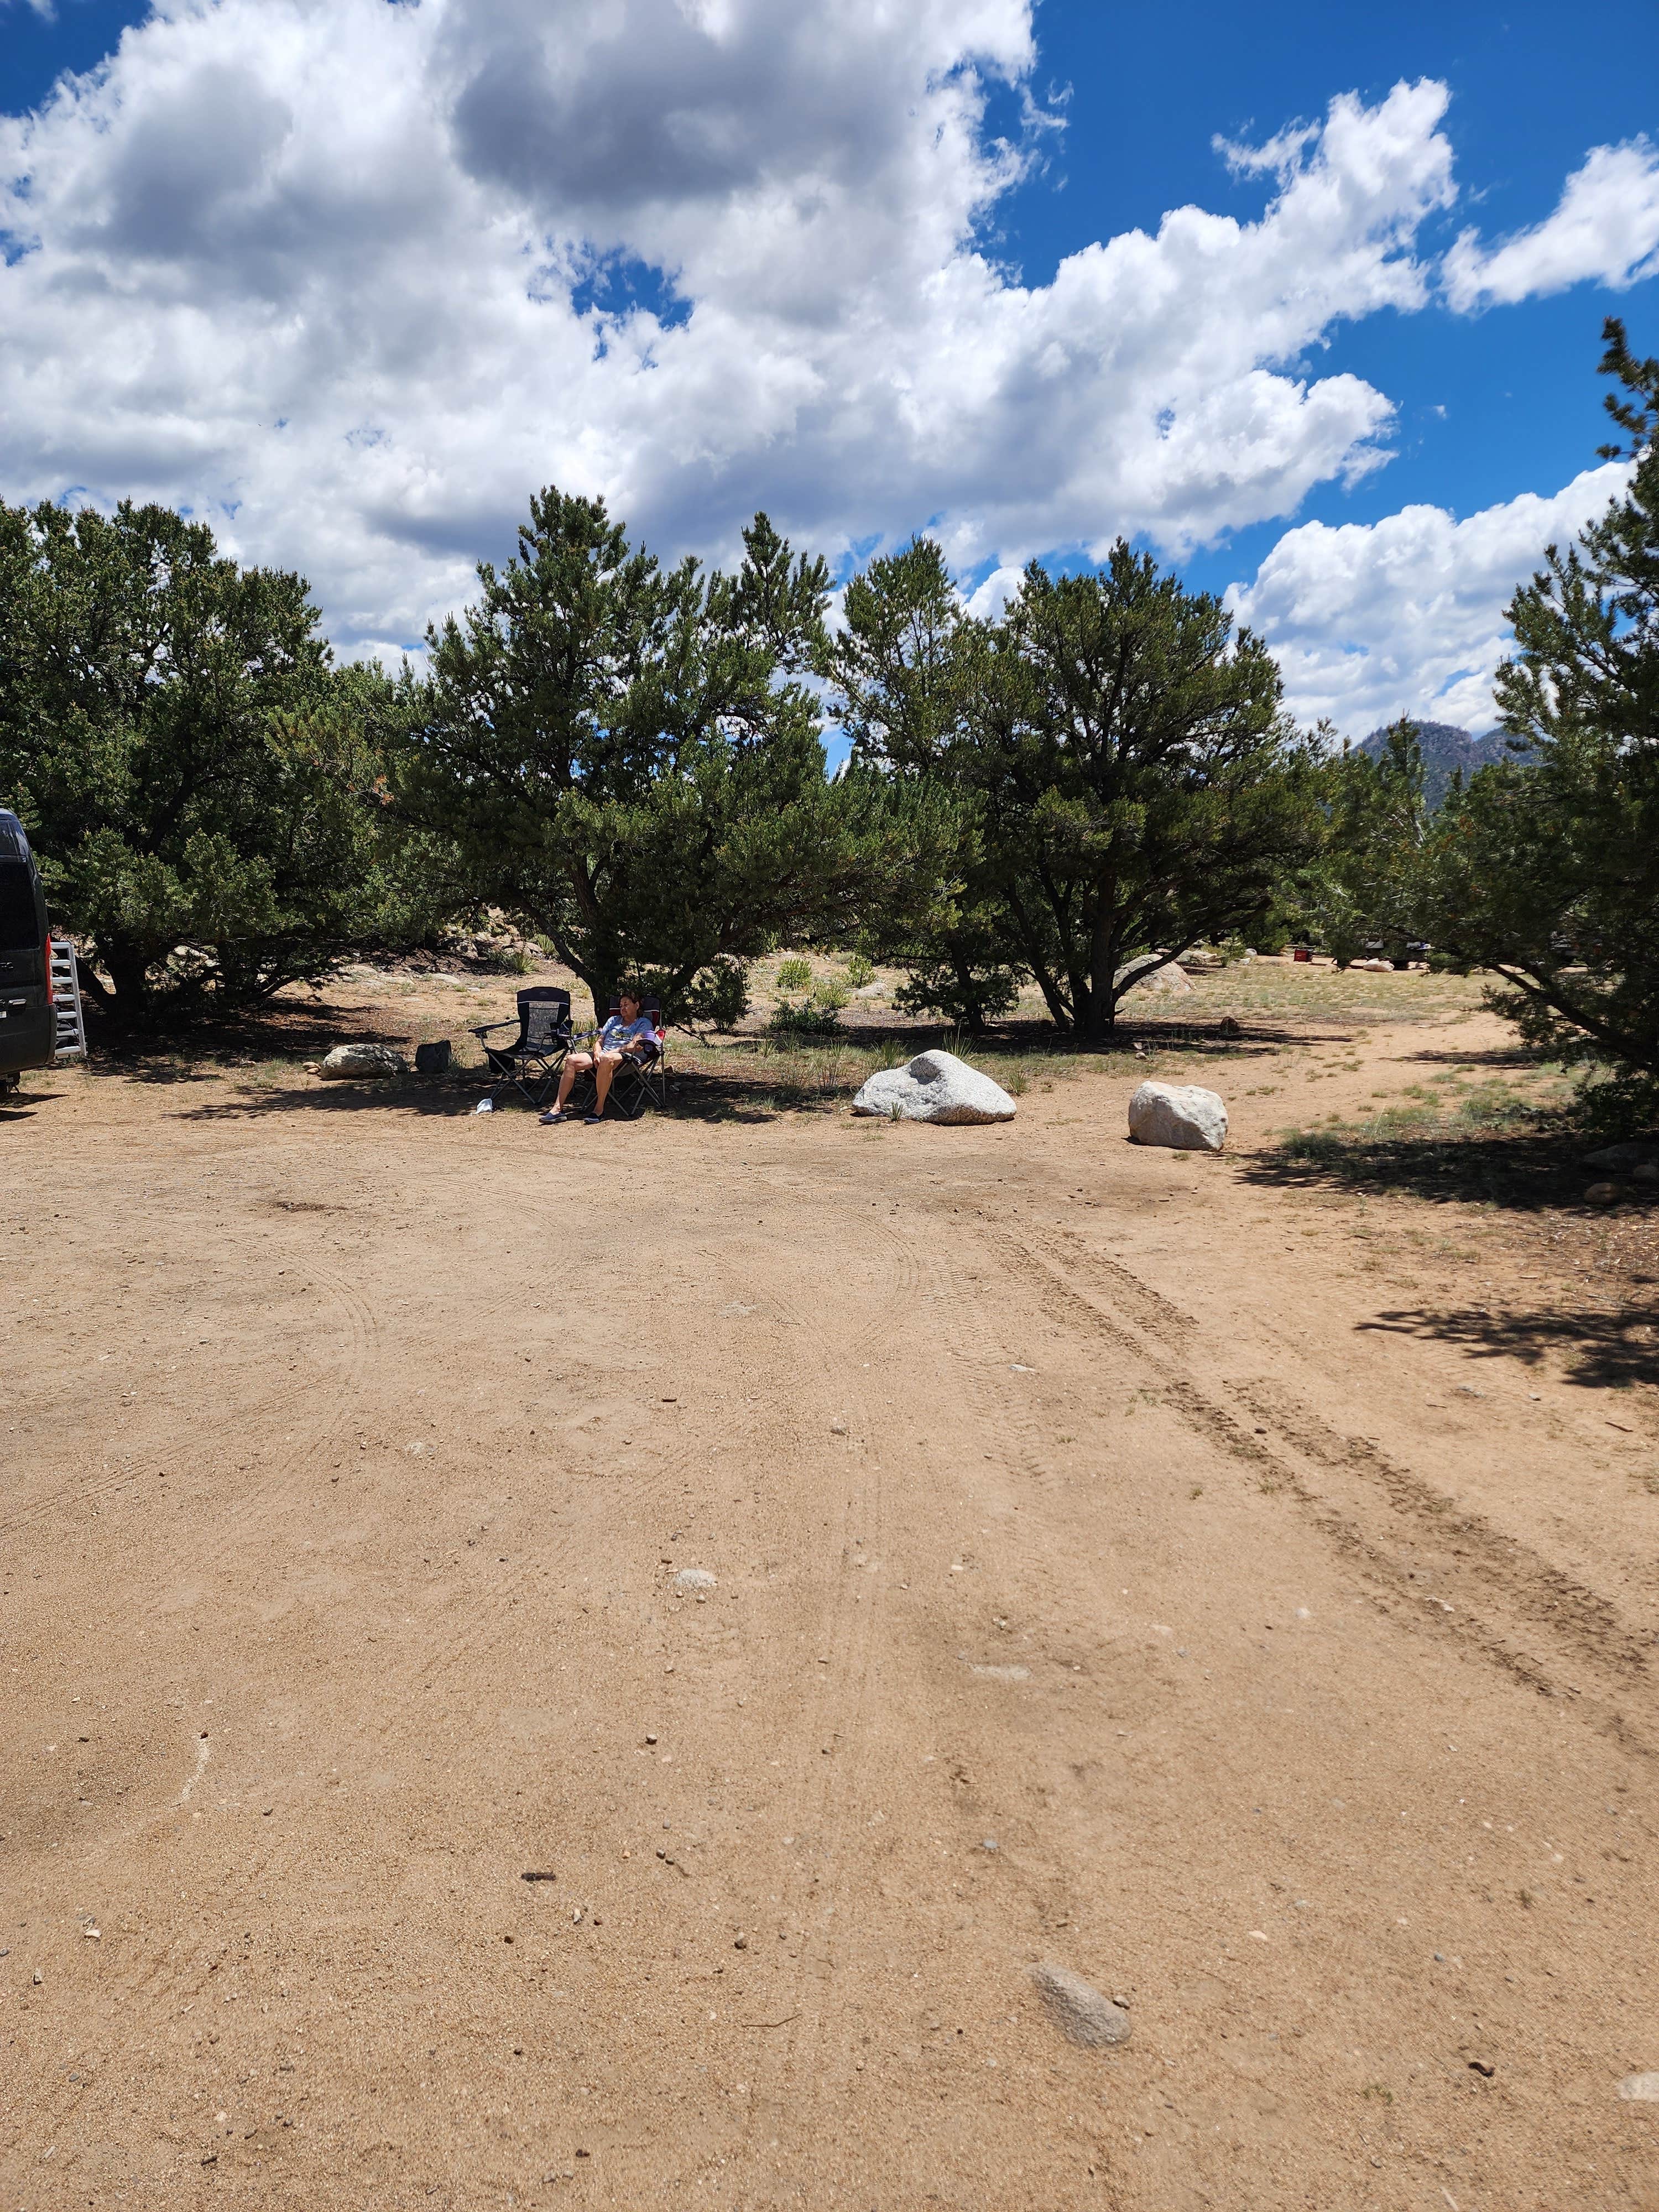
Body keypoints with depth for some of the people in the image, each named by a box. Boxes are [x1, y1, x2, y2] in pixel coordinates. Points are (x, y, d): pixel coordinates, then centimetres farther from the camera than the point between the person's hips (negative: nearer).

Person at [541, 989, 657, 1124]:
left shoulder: (643, 1023, 13)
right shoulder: (614, 1020, 31)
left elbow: (634, 1046, -4)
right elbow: (599, 1041, 22)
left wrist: (614, 1051, -13)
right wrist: (597, 1053, -1)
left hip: (624, 1056, -6)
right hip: (603, 1053, 6)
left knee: (607, 1059, -43)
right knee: (571, 1060, -21)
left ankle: (599, 1110, -39)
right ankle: (558, 1109, -28)